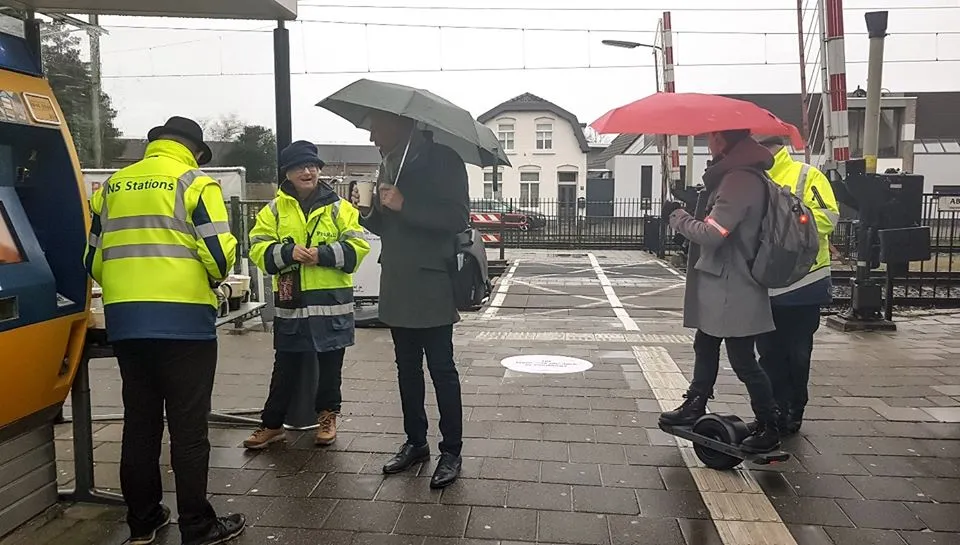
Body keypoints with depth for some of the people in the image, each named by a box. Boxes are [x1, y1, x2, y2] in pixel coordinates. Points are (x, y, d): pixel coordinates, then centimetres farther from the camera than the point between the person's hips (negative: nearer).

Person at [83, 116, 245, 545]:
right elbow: (220, 253, -11)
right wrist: (212, 277, 10)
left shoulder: (112, 186, 14)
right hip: (182, 319, -5)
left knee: (139, 422, 15)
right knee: (188, 427, 1)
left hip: (124, 321, 6)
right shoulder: (195, 182, -3)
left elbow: (94, 260, 14)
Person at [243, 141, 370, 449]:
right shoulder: (274, 210, 6)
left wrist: (322, 254, -17)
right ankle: (272, 424, 22)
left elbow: (357, 248, -6)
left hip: (331, 302, -1)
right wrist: (288, 252, -17)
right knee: (286, 367, 10)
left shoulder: (338, 208, 1)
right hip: (290, 302, 1)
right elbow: (259, 249, 0)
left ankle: (328, 415, 29)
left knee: (329, 365, 11)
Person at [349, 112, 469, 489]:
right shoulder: (389, 165, 16)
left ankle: (451, 452, 10)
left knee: (441, 370, -1)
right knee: (407, 369, 15)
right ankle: (415, 442, 28)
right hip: (397, 285, 8)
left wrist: (404, 206, -22)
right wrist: (366, 213, 0)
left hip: (432, 286, -8)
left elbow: (458, 217, -18)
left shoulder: (442, 160, -8)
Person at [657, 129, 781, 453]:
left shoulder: (740, 179, -23)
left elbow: (711, 234, -25)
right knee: (705, 347, 20)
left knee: (742, 360, 1)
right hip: (720, 285, 10)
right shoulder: (735, 174, 11)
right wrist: (685, 215, 6)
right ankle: (695, 407, 34)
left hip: (732, 290, -10)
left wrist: (677, 215, -11)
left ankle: (768, 429, 15)